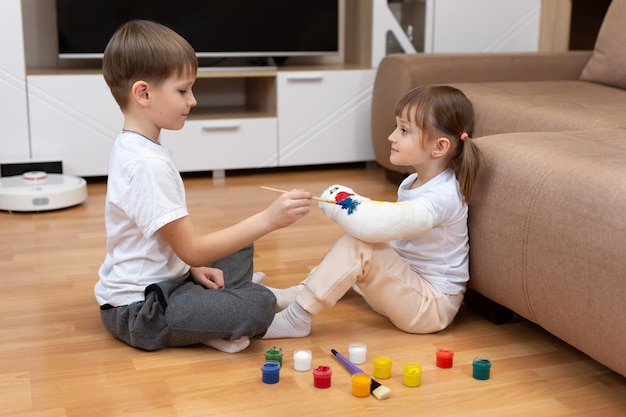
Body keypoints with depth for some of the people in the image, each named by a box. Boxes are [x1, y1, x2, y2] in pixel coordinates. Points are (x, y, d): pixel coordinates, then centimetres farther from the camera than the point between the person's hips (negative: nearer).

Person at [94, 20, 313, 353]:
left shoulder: (130, 147, 7)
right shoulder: (148, 164, -25)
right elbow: (191, 249, -25)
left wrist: (194, 268, 2)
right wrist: (267, 219, -26)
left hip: (157, 281, 10)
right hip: (139, 310, -10)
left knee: (241, 249, 21)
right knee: (259, 305, -24)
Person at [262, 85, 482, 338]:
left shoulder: (442, 195, -25)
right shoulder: (414, 183, 7)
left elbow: (382, 225, -37)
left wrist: (339, 204, -23)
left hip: (431, 306, -10)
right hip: (408, 285, 10)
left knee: (358, 248, -26)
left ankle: (296, 318, -21)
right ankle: (297, 294, 8)